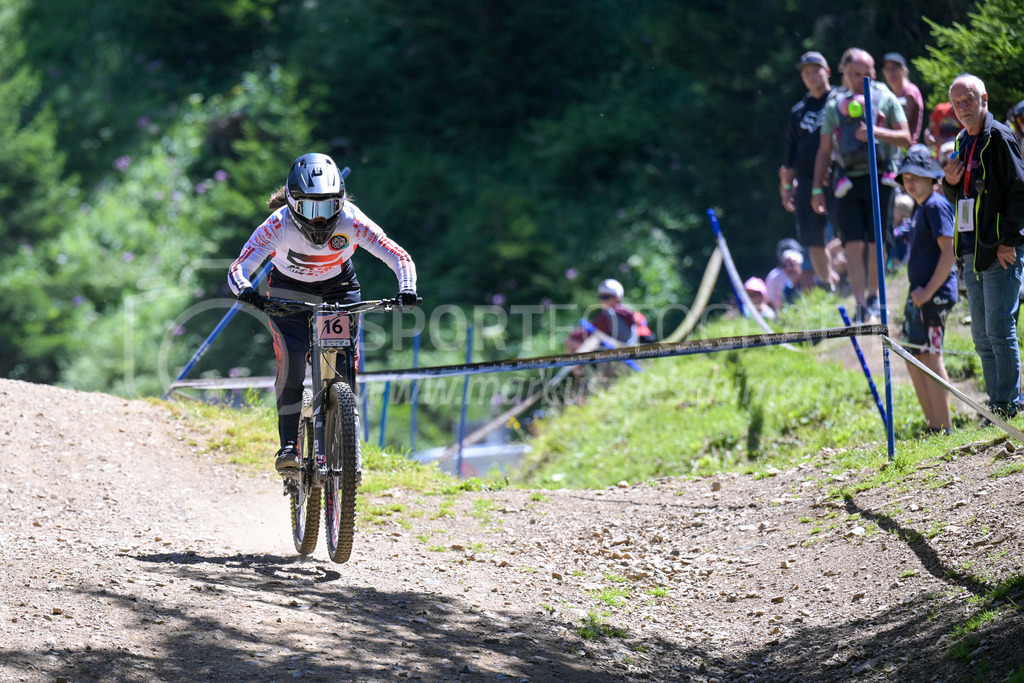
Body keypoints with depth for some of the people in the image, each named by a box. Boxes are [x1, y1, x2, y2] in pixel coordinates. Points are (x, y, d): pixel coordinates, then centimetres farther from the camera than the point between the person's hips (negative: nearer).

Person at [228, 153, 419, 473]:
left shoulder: (350, 221, -30)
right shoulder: (279, 225, -31)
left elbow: (399, 257, -29)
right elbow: (238, 269, -33)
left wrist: (407, 290, -47)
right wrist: (246, 290, -55)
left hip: (338, 289, 1)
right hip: (289, 292, -1)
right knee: (292, 364, -19)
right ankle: (288, 446, -12)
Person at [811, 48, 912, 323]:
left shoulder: (885, 99, 5)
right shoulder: (834, 106, 11)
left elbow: (906, 139, 3)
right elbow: (824, 150, 15)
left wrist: (876, 132, -14)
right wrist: (817, 188, 10)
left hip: (879, 179, -1)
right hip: (849, 183, 1)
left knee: (876, 243, 2)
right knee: (853, 245, -8)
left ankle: (874, 296, 21)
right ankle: (861, 304, -11)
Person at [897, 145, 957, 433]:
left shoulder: (936, 206, -11)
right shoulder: (920, 206, 18)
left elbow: (949, 251, -19)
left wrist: (929, 291, -20)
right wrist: (917, 291, 17)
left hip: (934, 294, -10)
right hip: (920, 294, 10)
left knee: (930, 358, -11)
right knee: (914, 359, 12)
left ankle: (944, 429, -9)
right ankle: (934, 426, 18)